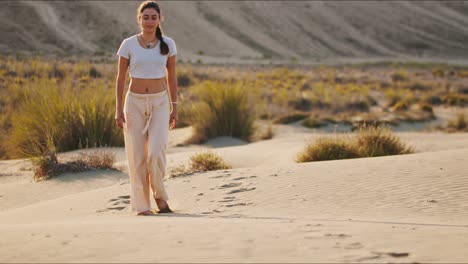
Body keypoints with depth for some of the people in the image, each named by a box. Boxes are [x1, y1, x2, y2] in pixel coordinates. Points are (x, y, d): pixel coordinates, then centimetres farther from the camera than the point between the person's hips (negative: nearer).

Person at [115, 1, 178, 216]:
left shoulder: (167, 44, 0)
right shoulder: (129, 44, -3)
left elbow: (171, 78, 7)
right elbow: (120, 79, 1)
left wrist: (174, 108, 4)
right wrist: (118, 109, -4)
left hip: (160, 103, 0)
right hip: (135, 103, 0)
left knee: (156, 153, -15)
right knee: (137, 156, 0)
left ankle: (159, 194, 10)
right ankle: (141, 205, 11)